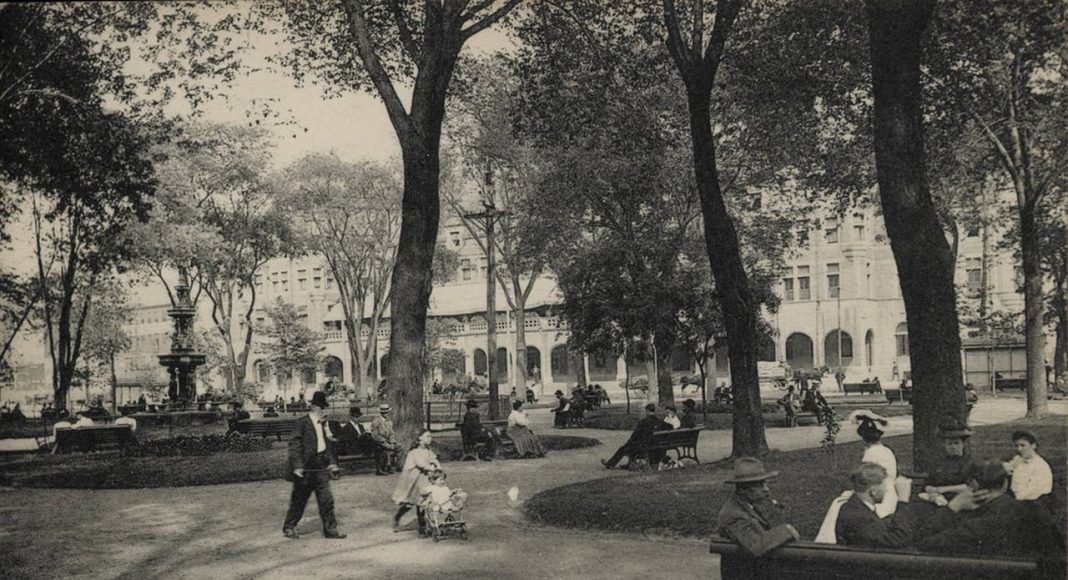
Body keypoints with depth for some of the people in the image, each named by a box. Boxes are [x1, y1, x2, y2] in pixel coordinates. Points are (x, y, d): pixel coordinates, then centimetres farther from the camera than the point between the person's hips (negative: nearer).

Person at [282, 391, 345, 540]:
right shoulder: (302, 423, -12)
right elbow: (294, 445, -14)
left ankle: (330, 529, 9)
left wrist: (332, 462, 9)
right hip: (306, 468, -6)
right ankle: (289, 527, 24)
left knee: (326, 499, 3)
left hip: (321, 467, 6)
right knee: (299, 500, 7)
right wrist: (297, 466, -20)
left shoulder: (322, 424, 10)